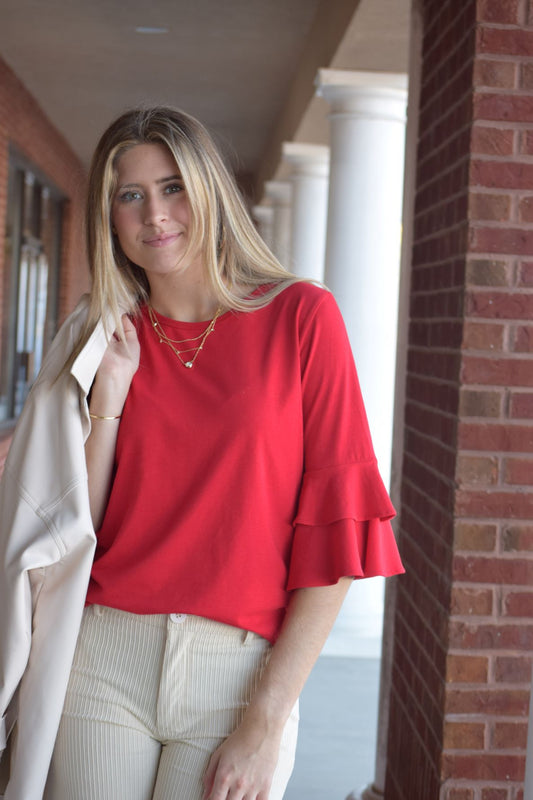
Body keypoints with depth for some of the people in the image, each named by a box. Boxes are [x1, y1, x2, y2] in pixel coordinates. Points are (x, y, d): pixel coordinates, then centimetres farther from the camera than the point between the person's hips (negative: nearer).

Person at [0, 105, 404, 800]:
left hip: (242, 672, -2)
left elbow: (336, 528, -8)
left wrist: (268, 719, -11)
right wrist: (108, 400, -9)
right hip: (104, 664, 2)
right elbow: (71, 530, 3)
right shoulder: (102, 340, 6)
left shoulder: (302, 317, -4)